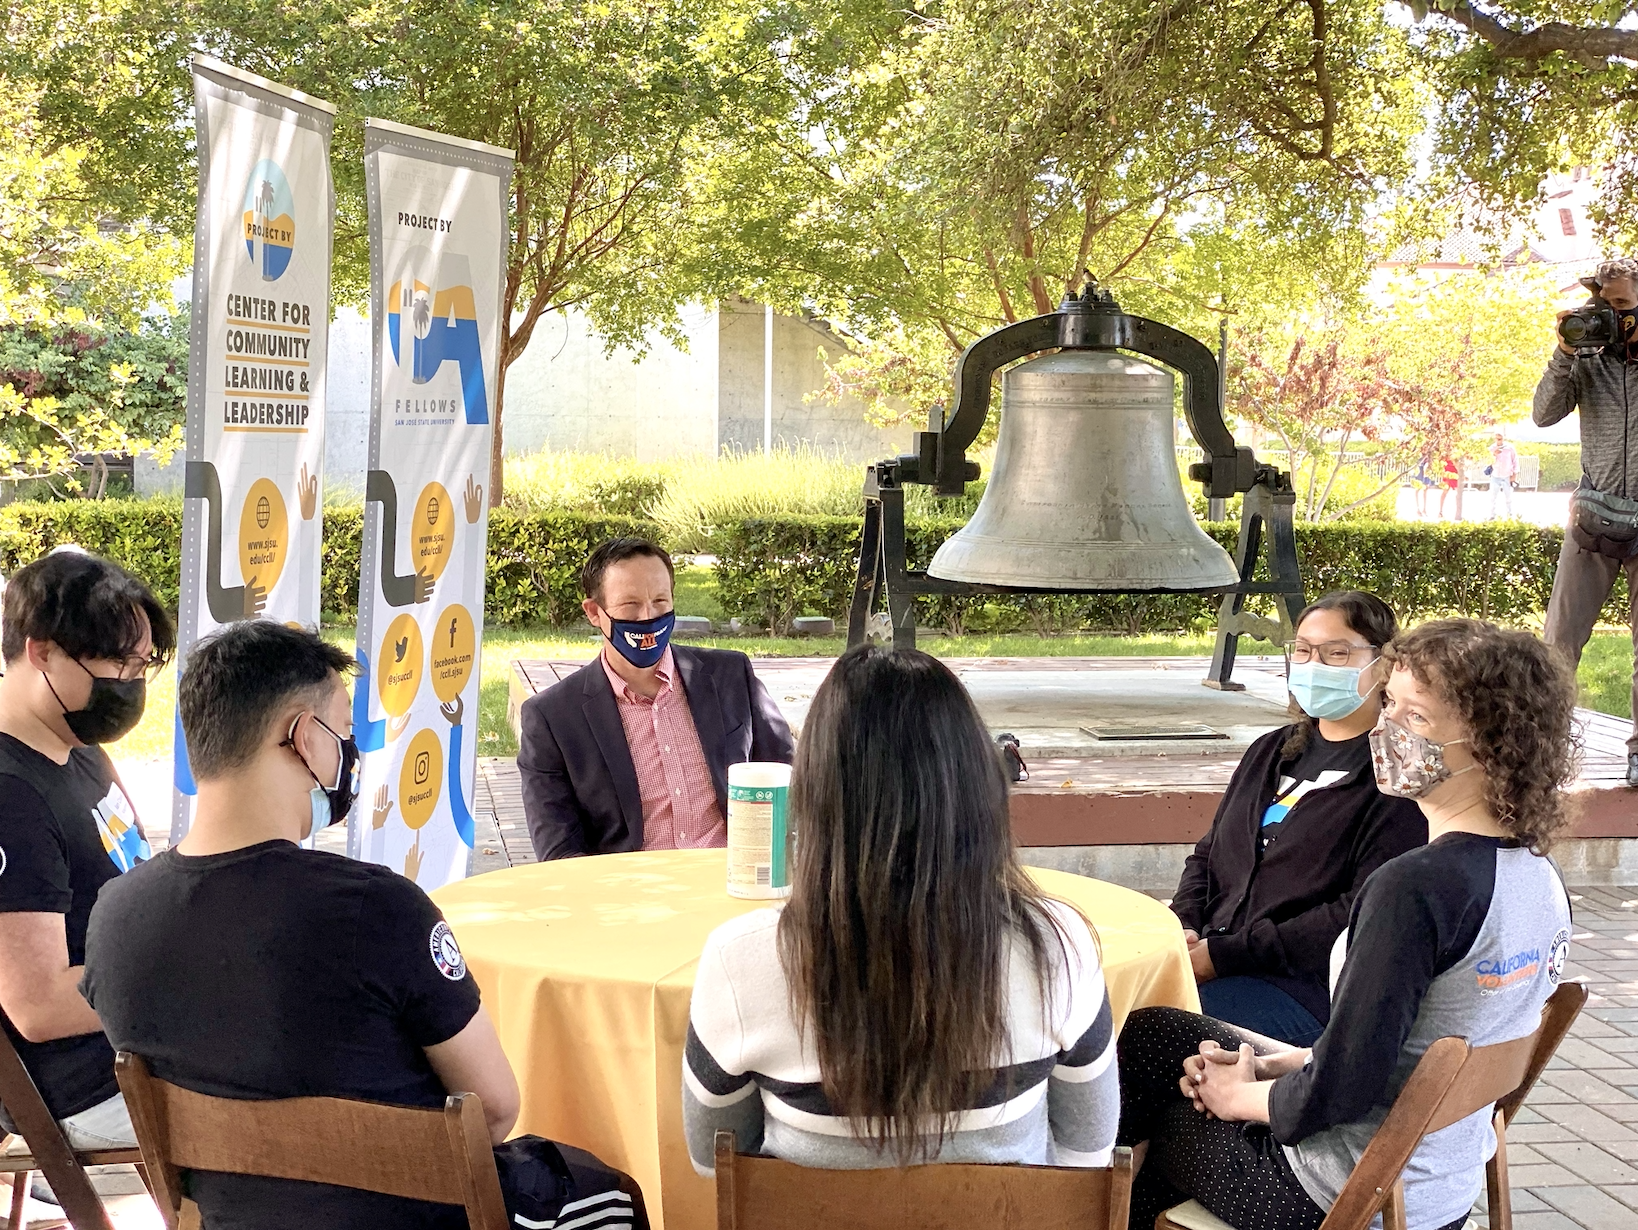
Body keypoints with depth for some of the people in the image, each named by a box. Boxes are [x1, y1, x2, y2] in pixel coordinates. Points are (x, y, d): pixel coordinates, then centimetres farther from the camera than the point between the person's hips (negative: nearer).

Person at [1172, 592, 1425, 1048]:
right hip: (1207, 957, 7)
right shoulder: (1272, 751, 22)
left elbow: (1363, 914, -14)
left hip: (1307, 987, -7)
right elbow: (1208, 854, 25)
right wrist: (1183, 929, 2)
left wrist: (1224, 955, -16)